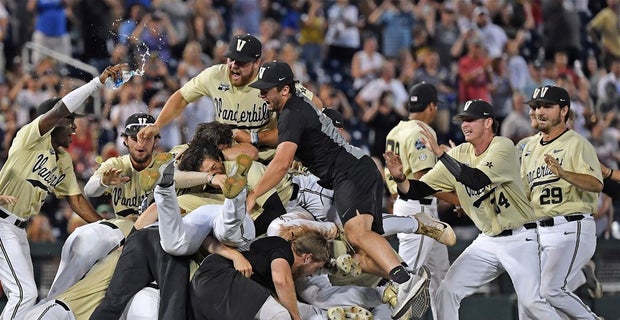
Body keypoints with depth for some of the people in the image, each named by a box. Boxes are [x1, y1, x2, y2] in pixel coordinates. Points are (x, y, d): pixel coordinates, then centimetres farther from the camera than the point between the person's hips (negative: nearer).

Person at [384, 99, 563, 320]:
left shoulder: (503, 146, -15)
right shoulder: (459, 154, 2)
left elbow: (477, 180, -32)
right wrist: (399, 177, -22)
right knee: (447, 291, -2)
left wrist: (439, 153, -31)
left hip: (520, 239, -6)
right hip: (487, 241, 6)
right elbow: (419, 190, -1)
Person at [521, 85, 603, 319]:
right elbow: (526, 192, 25)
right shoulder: (530, 147, 17)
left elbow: (597, 184, -23)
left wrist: (564, 174, -39)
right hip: (540, 230, 8)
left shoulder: (577, 144, -8)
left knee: (550, 290, -20)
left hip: (572, 229, -8)